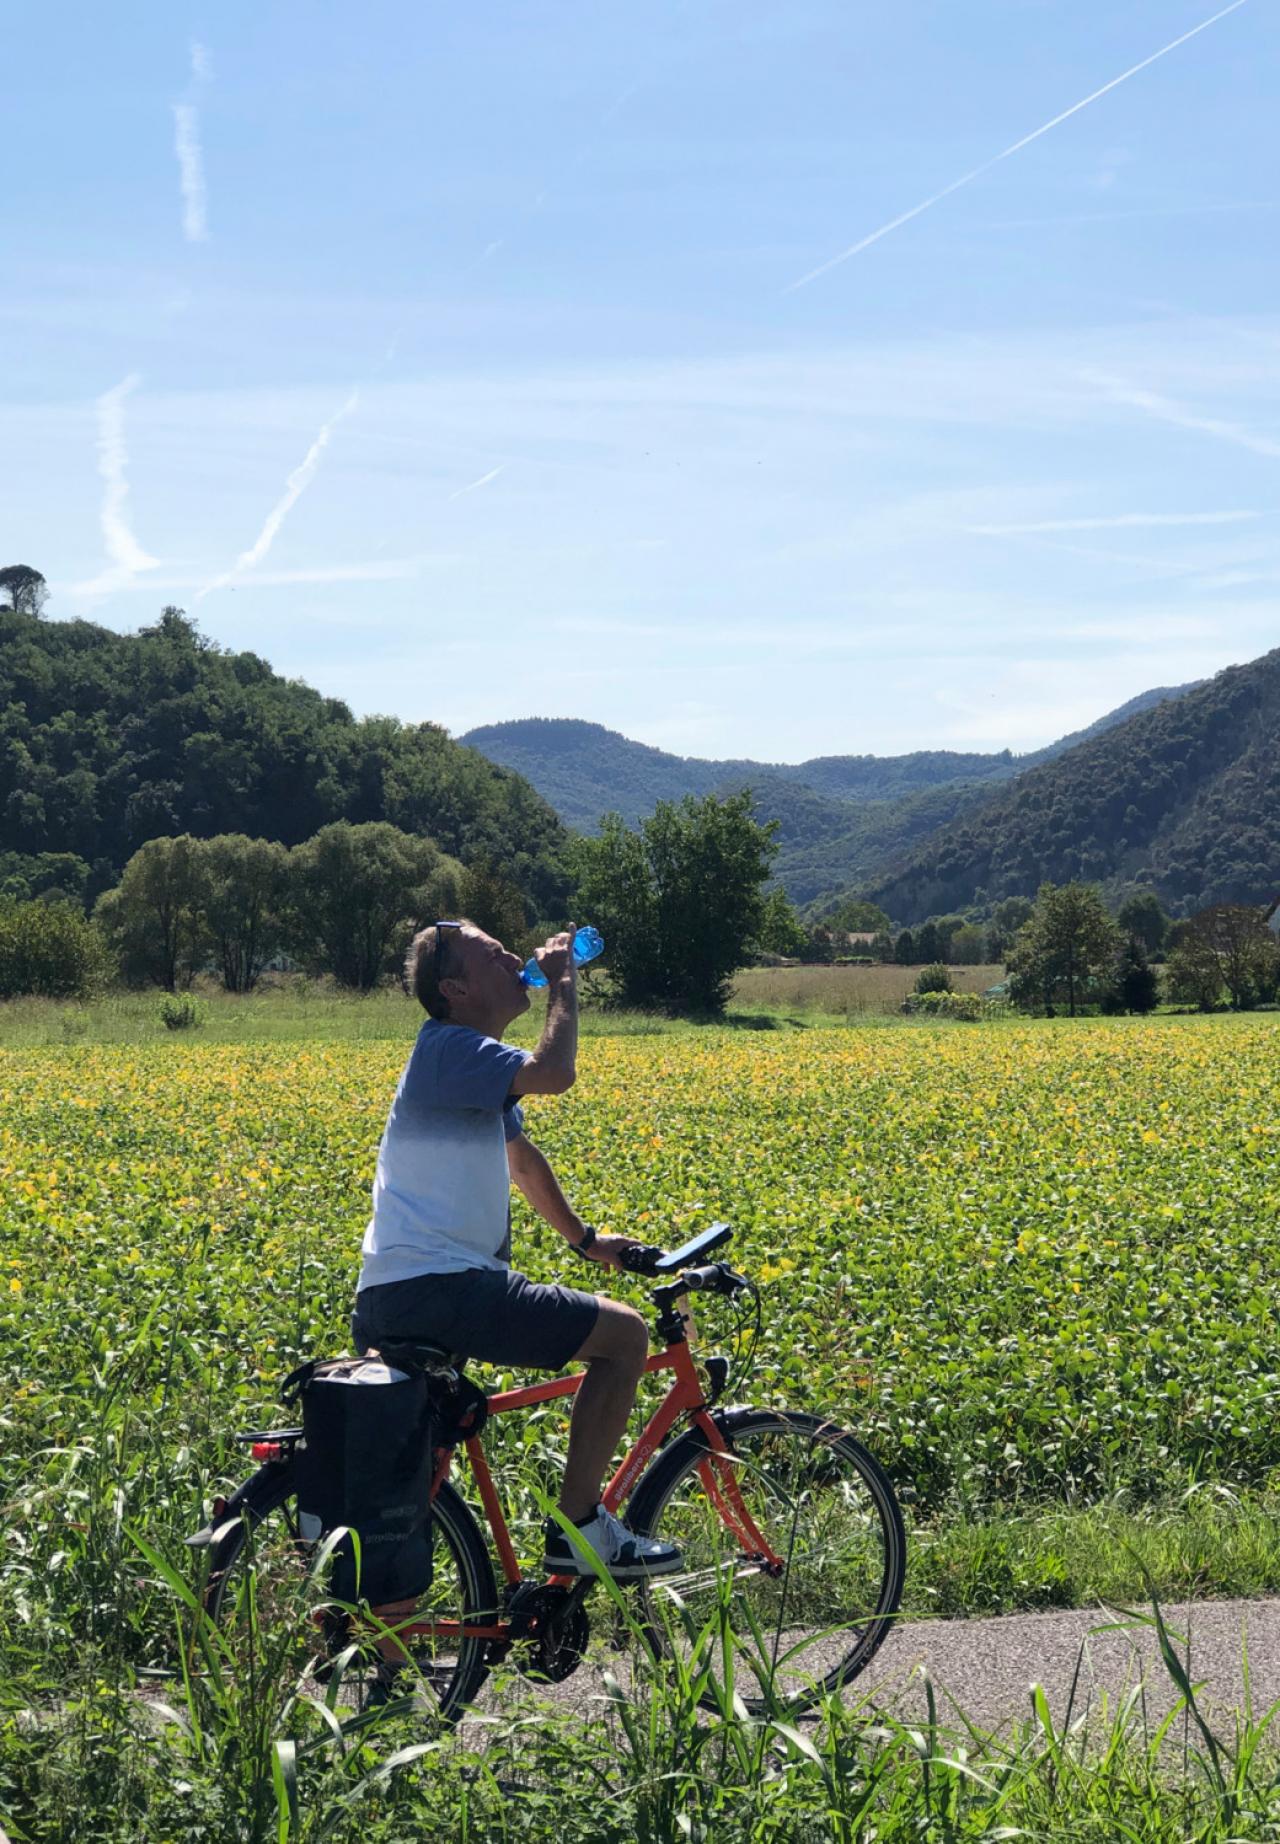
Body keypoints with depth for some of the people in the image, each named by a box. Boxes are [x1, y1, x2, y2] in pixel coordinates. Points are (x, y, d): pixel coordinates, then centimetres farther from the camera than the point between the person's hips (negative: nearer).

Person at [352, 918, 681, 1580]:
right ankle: (578, 1528, -2)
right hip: (434, 1292, -11)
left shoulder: (476, 1067, 22)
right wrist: (564, 984, -12)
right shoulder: (449, 1048, -11)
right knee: (624, 1334, -6)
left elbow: (522, 1158, 36)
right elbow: (554, 1072, -28)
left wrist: (584, 1238, 41)